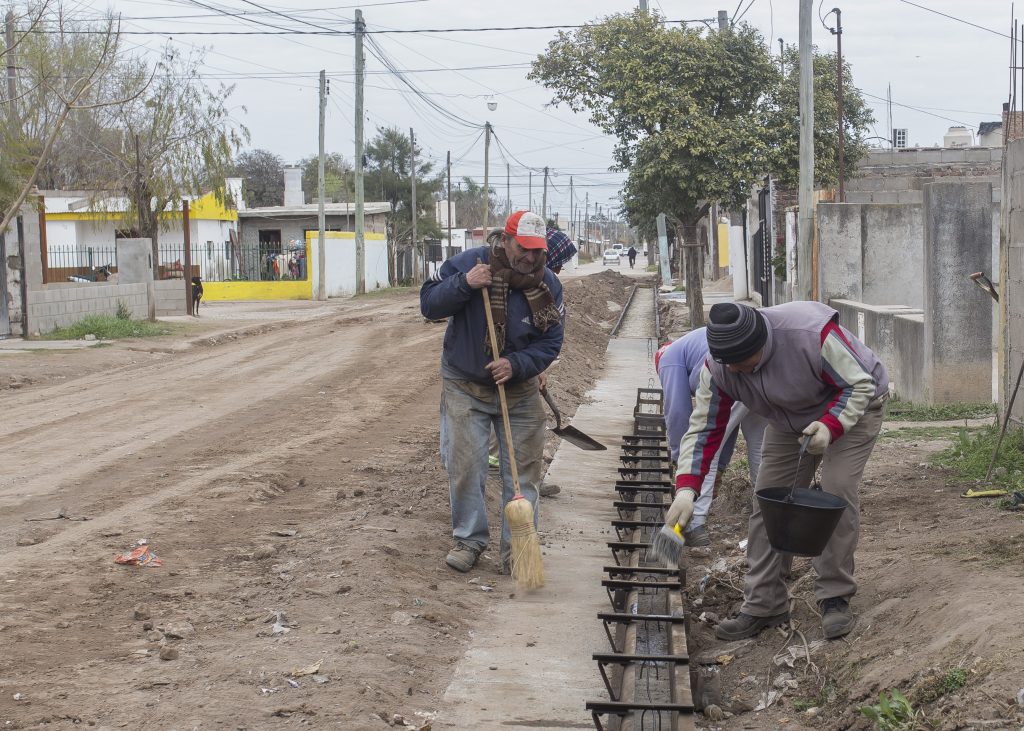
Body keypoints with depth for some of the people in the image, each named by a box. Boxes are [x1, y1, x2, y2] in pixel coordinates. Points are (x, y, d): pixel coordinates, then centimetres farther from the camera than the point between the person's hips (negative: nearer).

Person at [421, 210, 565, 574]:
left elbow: (550, 343, -6)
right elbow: (429, 304, -12)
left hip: (519, 391, 2)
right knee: (464, 467, -3)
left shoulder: (548, 284, -8)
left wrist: (516, 365, -23)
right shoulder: (468, 263, -13)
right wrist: (464, 284, -28)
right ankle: (468, 539, 14)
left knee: (523, 472, 2)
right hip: (464, 387, -2)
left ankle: (516, 548, 11)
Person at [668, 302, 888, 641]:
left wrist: (830, 427, -41)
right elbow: (703, 428, -17)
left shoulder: (813, 333, -40)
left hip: (852, 408, -5)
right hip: (790, 419, 5)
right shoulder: (719, 366, -24)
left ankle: (835, 597, -6)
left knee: (838, 491, -20)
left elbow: (859, 385, -27)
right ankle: (763, 605, 5)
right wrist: (687, 489, -27)